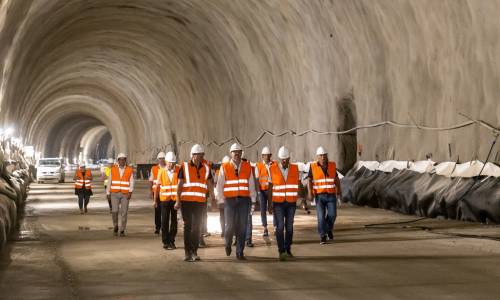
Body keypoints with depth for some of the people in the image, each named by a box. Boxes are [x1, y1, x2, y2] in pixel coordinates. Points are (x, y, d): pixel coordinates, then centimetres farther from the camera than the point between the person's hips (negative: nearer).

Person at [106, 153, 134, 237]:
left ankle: (122, 230, 9)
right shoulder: (113, 169, 5)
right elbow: (109, 182, 9)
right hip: (114, 194, 0)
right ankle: (115, 226, 14)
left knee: (124, 213, -1)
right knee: (114, 211, -10)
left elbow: (131, 183, -2)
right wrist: (108, 193, 7)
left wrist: (130, 192, -16)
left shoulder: (130, 170, 2)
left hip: (125, 194, 0)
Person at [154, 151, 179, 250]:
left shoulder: (179, 170, -2)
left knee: (174, 220, 5)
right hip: (164, 199, 0)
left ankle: (172, 241, 14)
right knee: (165, 221, 2)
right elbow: (158, 186, 6)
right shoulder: (161, 171, 1)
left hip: (175, 199, 0)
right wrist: (155, 200, 5)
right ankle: (165, 242, 9)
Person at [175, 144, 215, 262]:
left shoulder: (206, 167, 7)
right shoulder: (185, 167, -2)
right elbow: (179, 184, -1)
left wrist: (212, 199, 6)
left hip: (200, 202, 2)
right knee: (188, 226, 3)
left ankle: (194, 252, 14)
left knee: (197, 227, 6)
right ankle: (187, 253, 7)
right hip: (186, 201, -2)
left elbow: (210, 184, 11)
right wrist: (178, 201, -7)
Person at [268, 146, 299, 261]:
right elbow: (270, 187, -1)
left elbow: (297, 184, 7)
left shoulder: (295, 168, -1)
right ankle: (282, 251, -12)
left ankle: (287, 250, 17)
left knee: (289, 227, 5)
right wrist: (269, 203, -3)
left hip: (291, 203, 2)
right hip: (278, 203, -2)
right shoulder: (273, 169, -6)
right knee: (280, 226, -12)